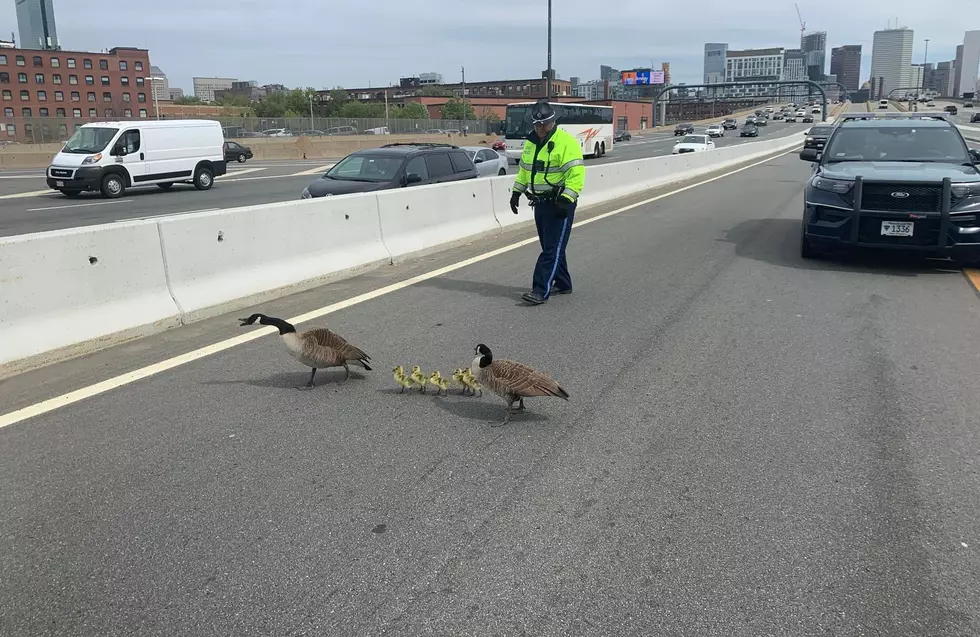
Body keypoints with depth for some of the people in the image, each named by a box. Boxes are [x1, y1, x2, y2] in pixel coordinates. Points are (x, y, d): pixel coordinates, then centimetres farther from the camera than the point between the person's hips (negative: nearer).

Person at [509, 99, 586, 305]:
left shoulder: (566, 142, -13)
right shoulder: (531, 142, 12)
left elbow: (576, 173, -20)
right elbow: (524, 169, 25)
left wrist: (566, 199, -25)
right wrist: (517, 191, 18)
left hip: (559, 204, -8)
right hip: (540, 203, 8)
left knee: (552, 249, -8)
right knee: (551, 247, 14)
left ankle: (541, 291, -11)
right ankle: (562, 284, 27)